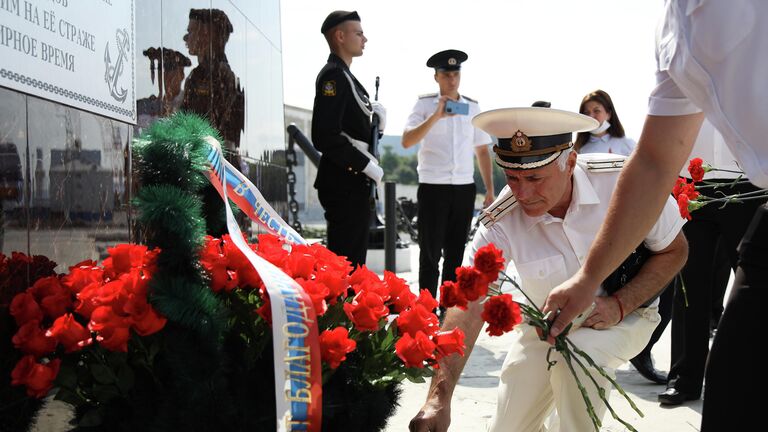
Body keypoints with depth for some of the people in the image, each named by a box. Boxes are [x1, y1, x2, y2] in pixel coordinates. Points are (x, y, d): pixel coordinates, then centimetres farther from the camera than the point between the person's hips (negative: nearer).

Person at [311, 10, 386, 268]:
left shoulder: (345, 76, 17)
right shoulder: (333, 76, -13)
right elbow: (325, 136, -23)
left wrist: (374, 117, 5)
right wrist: (367, 165, -18)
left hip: (353, 183, 10)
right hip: (344, 185, -10)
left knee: (353, 260, 15)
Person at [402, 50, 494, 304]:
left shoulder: (473, 107, 11)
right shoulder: (425, 105, -1)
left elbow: (482, 150, 15)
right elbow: (407, 142, -14)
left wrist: (490, 189, 10)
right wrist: (436, 116, -23)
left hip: (464, 188, 4)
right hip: (433, 187, -4)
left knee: (456, 254, 8)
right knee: (430, 254, 1)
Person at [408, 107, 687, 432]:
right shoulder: (500, 223, -24)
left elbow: (673, 250, -11)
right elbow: (468, 306, -32)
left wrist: (620, 305, -26)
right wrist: (439, 399, -43)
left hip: (624, 313, -2)